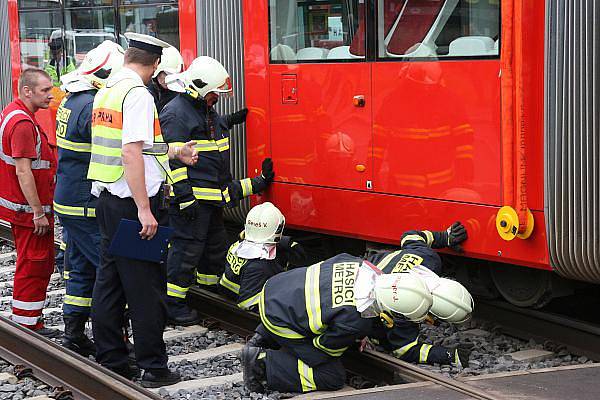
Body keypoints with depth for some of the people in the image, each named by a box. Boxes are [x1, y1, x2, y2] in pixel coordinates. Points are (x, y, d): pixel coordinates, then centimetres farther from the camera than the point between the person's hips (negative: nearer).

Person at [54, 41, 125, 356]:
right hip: (89, 206, -10)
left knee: (81, 269, 15)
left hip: (68, 201, 10)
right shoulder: (93, 107, -18)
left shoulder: (70, 102, 13)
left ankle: (73, 336, 21)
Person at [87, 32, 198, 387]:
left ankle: (110, 362, 20)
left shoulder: (106, 92, 13)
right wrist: (144, 210, -23)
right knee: (146, 287, -2)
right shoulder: (138, 95, -15)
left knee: (109, 281, 12)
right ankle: (154, 368, 5)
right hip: (133, 201, -9)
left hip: (107, 199, 9)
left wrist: (175, 152, 30)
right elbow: (131, 153, -22)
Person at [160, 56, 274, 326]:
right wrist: (185, 197, -22)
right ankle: (173, 304, -1)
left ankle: (209, 291, 32)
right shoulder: (176, 114, -13)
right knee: (186, 248, -8)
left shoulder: (208, 112, 18)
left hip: (212, 197, 10)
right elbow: (173, 159, -19)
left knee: (215, 246, 18)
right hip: (192, 197, -10)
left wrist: (229, 187, 25)